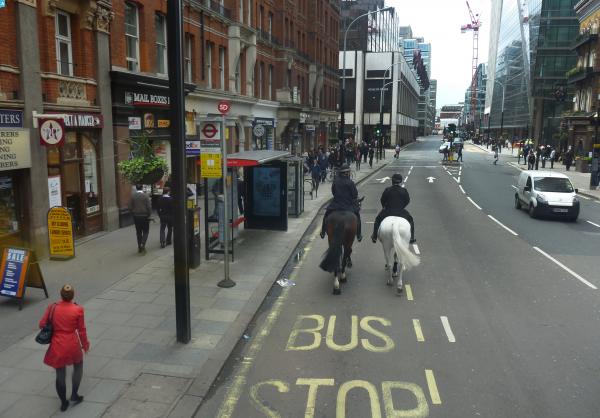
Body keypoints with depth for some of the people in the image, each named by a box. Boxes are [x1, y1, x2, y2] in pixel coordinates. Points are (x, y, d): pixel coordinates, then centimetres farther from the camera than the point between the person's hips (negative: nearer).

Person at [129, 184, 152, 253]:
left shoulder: (133, 196, -2)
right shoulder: (146, 196, -11)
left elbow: (130, 207, -1)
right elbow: (149, 207, -12)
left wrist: (134, 214, 12)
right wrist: (149, 214, 1)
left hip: (136, 216, 3)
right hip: (144, 216, -3)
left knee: (138, 232, 12)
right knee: (145, 231, 8)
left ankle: (139, 247, 15)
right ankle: (143, 244, -11)